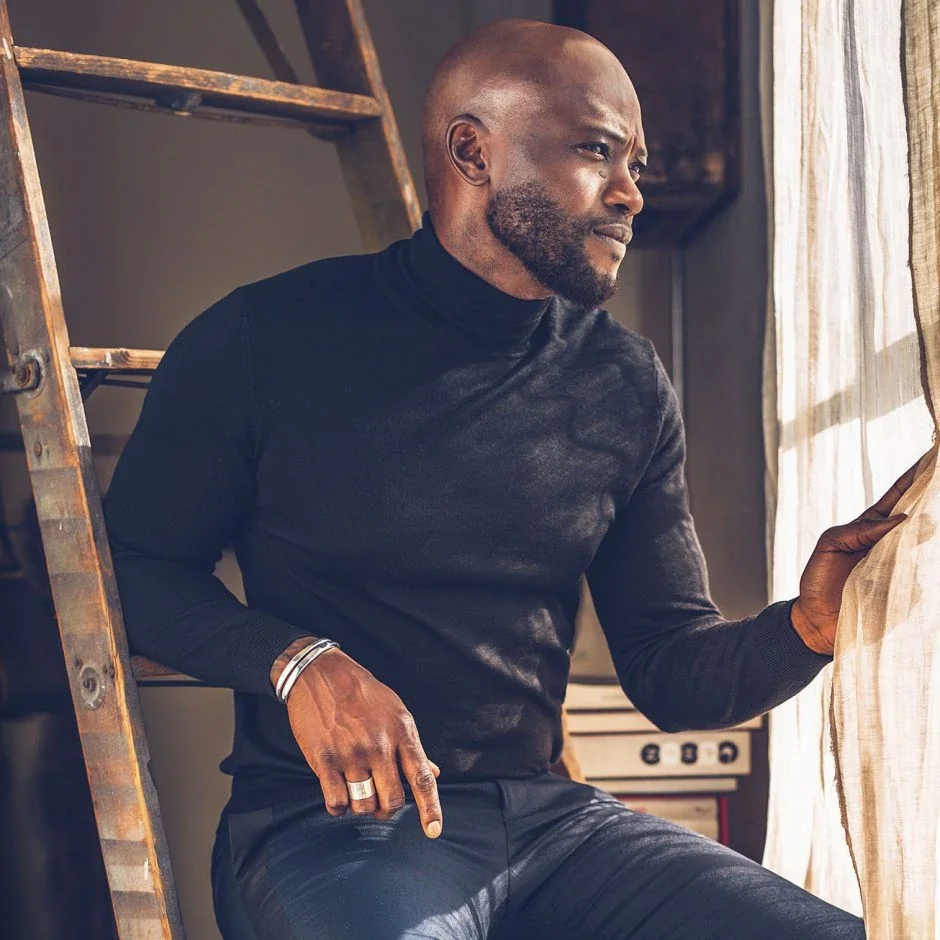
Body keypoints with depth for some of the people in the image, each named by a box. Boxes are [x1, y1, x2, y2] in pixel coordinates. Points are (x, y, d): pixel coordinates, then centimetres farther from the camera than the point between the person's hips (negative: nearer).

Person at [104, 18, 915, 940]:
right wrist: (299, 662, -16)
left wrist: (811, 623, -10)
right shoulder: (265, 340, -2)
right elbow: (136, 569, 3)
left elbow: (672, 674, 11)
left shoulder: (626, 386, 9)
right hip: (329, 821, -4)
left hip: (546, 815, 4)